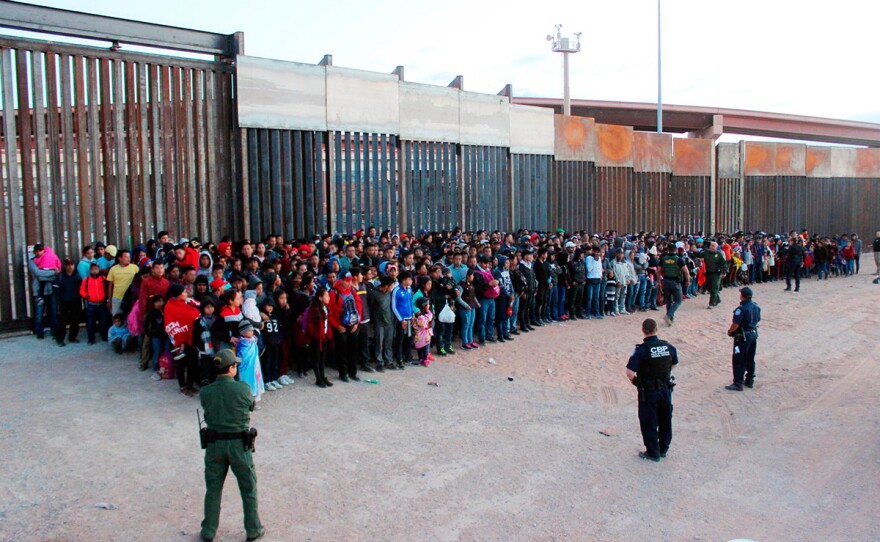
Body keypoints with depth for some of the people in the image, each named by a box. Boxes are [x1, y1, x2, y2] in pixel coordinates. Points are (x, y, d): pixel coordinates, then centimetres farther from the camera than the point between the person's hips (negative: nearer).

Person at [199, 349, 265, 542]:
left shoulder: (205, 392, -8)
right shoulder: (243, 389, -16)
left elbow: (207, 413, 2)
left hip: (214, 444, 3)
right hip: (239, 445, -2)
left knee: (213, 489, 18)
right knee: (248, 489, 14)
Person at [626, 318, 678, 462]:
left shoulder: (641, 350, -21)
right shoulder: (668, 346, -5)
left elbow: (629, 372, -25)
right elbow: (674, 363, 12)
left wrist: (635, 381, -5)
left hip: (648, 391, -5)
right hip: (666, 389, 5)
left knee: (649, 422, 10)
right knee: (665, 420, 20)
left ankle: (653, 453, 18)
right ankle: (663, 449, 33)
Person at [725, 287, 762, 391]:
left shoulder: (741, 309, -24)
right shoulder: (756, 307, 2)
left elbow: (735, 325, -24)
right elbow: (757, 320, 12)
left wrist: (729, 331, -6)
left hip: (743, 337, -8)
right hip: (754, 334, 8)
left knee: (739, 361, 0)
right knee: (750, 359, 18)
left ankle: (738, 383, 3)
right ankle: (750, 381, 28)